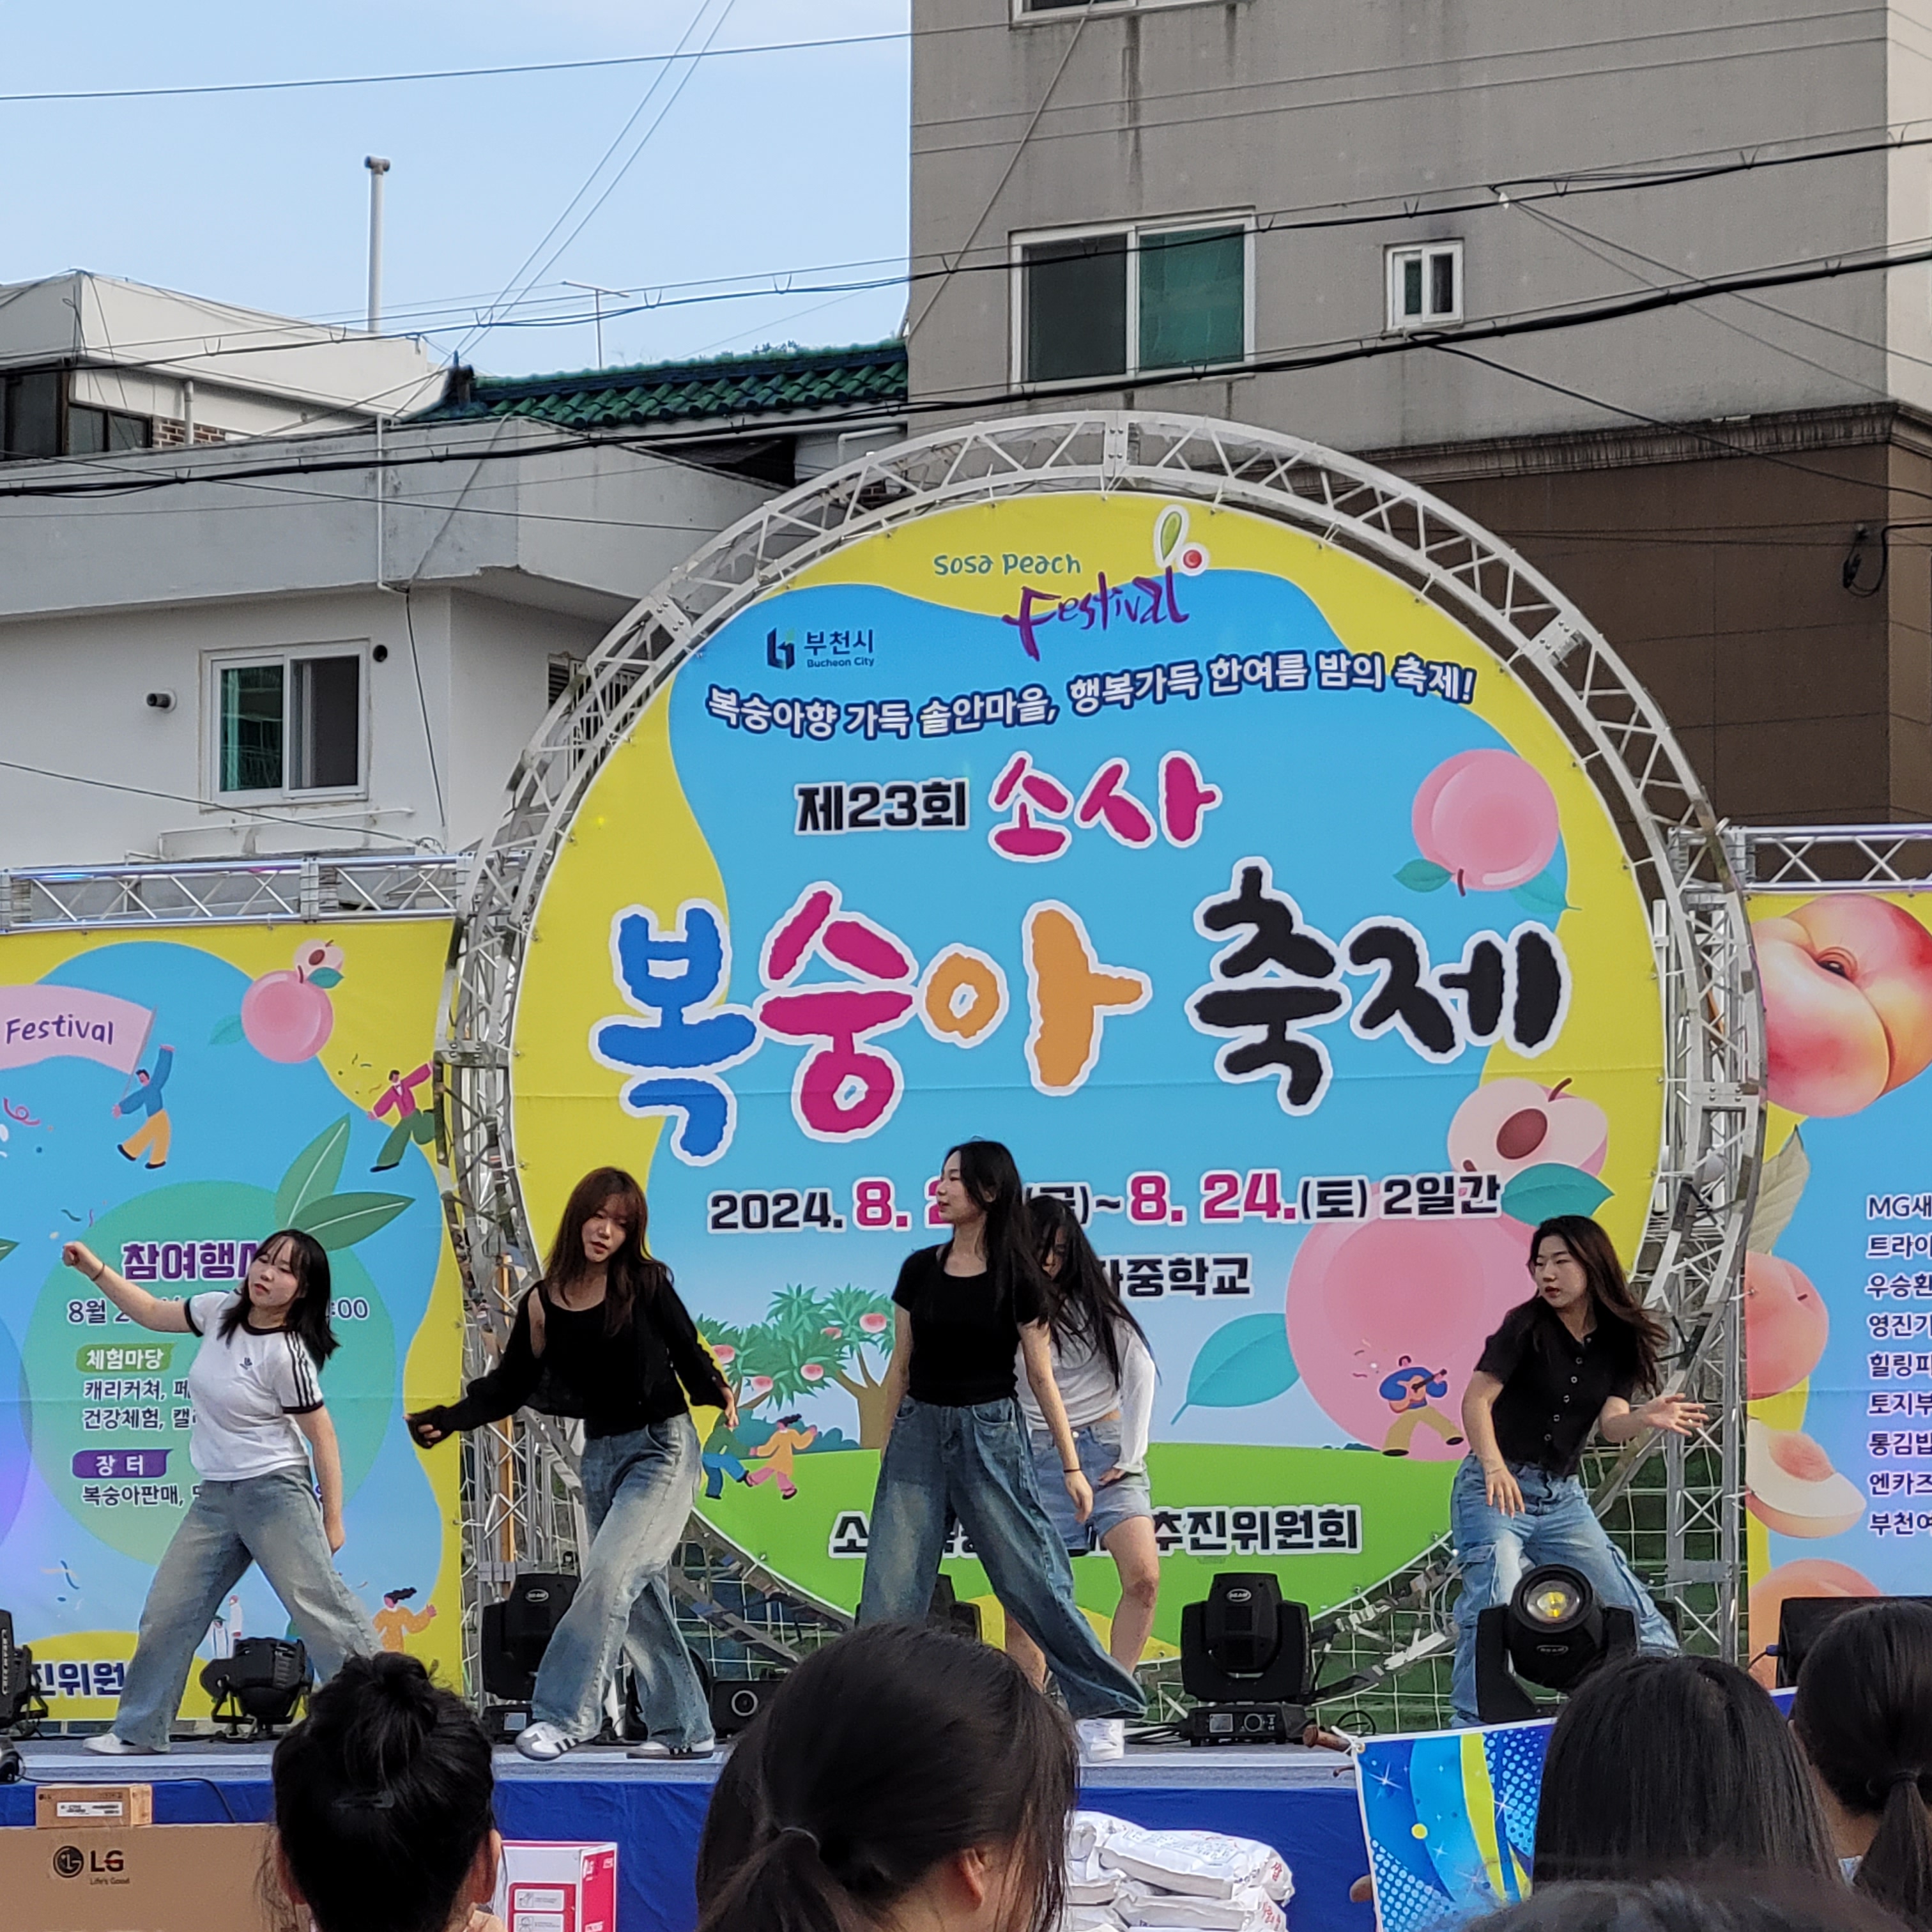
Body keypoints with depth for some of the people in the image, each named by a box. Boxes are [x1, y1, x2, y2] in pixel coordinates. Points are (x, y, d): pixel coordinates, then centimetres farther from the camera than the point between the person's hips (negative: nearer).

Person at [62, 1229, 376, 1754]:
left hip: (274, 1493, -7)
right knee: (167, 1611, 9)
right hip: (215, 1496, 7)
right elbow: (153, 1314, 20)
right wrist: (95, 1269, 11)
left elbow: (322, 1436, -10)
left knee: (319, 1607, -12)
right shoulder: (220, 1311, 3)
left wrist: (333, 1520, -8)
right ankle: (139, 1729, 19)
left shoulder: (286, 1354, -16)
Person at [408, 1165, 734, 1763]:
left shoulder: (645, 1284, -7)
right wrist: (445, 1421, -5)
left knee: (608, 1576, -17)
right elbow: (507, 1389, 7)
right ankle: (684, 1729, 15)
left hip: (661, 1448, -5)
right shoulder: (543, 1303, 2)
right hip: (602, 1455, 5)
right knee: (640, 1599, 7)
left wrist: (716, 1392, -24)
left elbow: (688, 1354, -4)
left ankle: (564, 1714, -18)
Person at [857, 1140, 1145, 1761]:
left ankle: (1100, 1709, 4)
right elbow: (901, 1366, 12)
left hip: (990, 1435, -4)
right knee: (890, 1586, -1)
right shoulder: (920, 1270, 6)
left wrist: (1071, 1465, -2)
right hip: (919, 1431, 4)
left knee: (1032, 1577, -4)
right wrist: (886, 1447, 12)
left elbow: (1040, 1377, -1)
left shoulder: (1015, 1277, -4)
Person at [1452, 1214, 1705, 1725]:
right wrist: (1493, 1465, -37)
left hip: (1562, 1497, 5)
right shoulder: (1527, 1325, -9)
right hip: (1495, 1489, -5)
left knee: (1638, 1619, 3)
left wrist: (1647, 1418, -28)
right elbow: (1477, 1399, -18)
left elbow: (1612, 1424, -5)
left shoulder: (1618, 1338, 5)